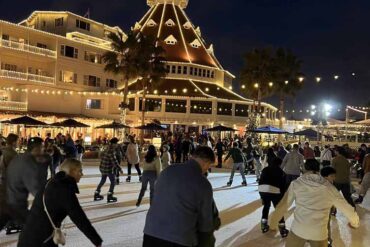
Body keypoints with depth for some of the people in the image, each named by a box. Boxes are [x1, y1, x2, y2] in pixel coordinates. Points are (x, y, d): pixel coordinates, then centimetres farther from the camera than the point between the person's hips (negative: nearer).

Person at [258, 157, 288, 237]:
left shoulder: (265, 169, 27)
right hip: (274, 190, -3)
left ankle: (264, 226, 32)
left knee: (266, 206, 27)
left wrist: (262, 198, 28)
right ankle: (283, 230, 17)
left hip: (262, 189, 3)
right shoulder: (281, 172, 18)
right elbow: (283, 186, 13)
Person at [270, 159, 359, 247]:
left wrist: (273, 223, 17)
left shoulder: (296, 183, 0)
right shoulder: (329, 187, 5)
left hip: (298, 230, -1)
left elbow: (283, 206, 2)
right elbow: (346, 207, 16)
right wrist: (355, 222, 36)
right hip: (319, 233, 1)